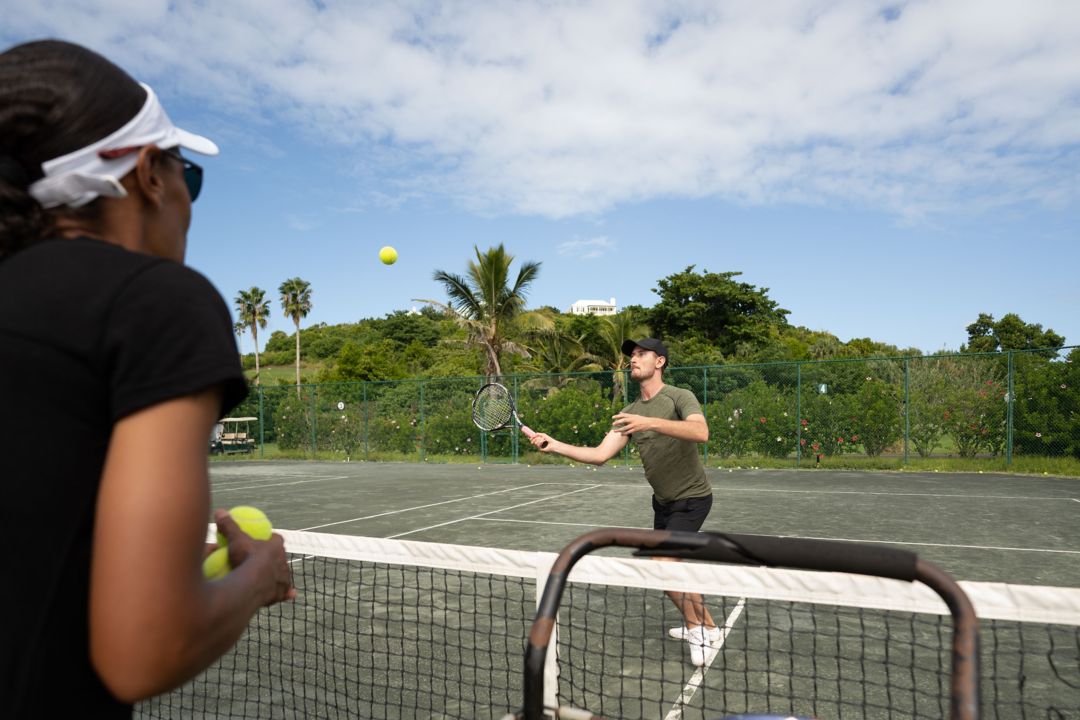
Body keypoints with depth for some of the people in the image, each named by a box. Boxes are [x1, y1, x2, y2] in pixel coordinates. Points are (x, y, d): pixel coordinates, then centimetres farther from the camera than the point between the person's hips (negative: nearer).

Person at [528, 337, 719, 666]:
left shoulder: (680, 397, -17)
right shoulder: (630, 413, 1)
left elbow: (701, 432, -38)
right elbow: (600, 454, -7)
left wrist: (651, 422, -48)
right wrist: (554, 445, -19)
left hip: (692, 497, -7)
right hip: (663, 500, 7)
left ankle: (696, 629, 6)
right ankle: (707, 626, 35)